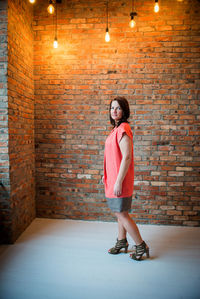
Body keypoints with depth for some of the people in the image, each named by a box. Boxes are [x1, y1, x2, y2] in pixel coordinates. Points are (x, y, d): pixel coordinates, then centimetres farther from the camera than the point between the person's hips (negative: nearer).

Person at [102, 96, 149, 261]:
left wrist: (118, 182, -22)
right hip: (114, 177, 9)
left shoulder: (123, 129, -18)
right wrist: (106, 175, 21)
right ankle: (122, 242, 36)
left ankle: (141, 246, 21)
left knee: (122, 214, 3)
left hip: (120, 179, -9)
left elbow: (127, 157, -23)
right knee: (120, 212, 19)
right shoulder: (116, 128, 12)